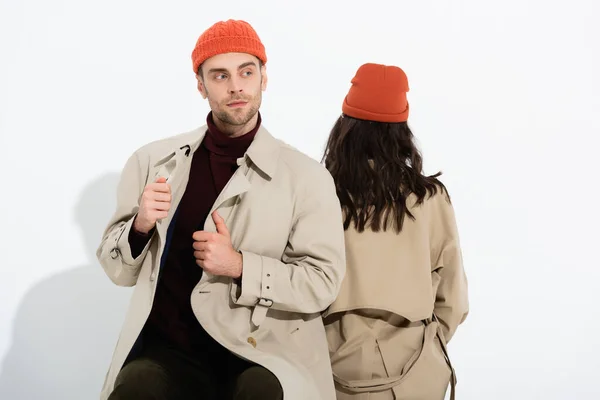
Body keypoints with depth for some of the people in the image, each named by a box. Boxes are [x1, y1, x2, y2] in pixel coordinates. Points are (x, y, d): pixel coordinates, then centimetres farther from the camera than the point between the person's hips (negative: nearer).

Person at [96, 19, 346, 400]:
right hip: (168, 347, 1)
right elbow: (118, 270, 11)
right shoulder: (153, 161, 6)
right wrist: (140, 226, -10)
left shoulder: (307, 176, 0)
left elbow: (323, 282, -3)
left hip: (261, 353, -1)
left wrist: (240, 266, -15)